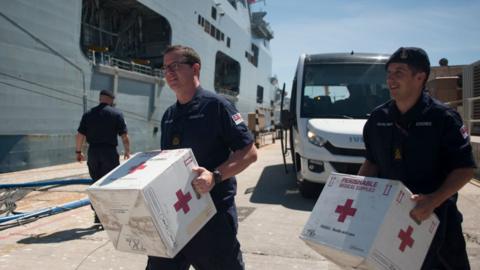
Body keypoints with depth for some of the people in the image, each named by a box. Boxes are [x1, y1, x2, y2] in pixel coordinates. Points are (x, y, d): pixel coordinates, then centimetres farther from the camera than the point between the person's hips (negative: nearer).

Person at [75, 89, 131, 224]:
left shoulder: (88, 114, 7)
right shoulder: (116, 114, -3)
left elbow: (80, 135, 5)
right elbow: (124, 136, -5)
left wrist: (78, 151, 16)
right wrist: (127, 151, 7)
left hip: (93, 152, 4)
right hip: (110, 152, -3)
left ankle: (98, 212, 18)